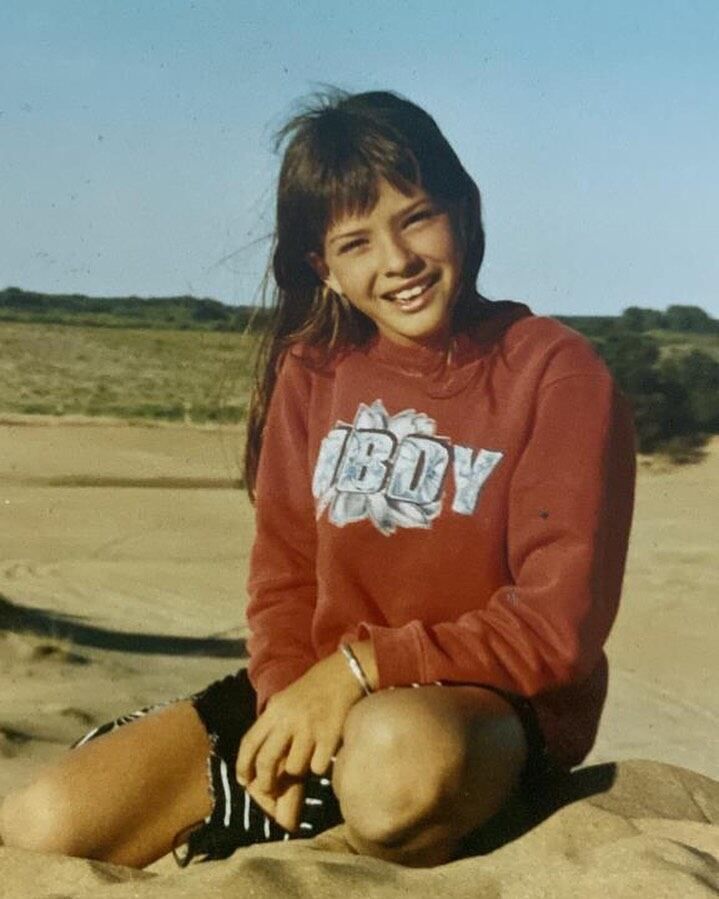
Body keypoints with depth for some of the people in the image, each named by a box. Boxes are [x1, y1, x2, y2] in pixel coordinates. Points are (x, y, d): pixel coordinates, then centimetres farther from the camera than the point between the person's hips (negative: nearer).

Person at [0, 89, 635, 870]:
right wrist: (288, 707, -12)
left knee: (399, 752, -41)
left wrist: (363, 666, -19)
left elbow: (561, 624, -14)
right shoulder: (313, 372, 6)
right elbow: (284, 577, 8)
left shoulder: (555, 373, -9)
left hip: (491, 708, -3)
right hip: (316, 692, 4)